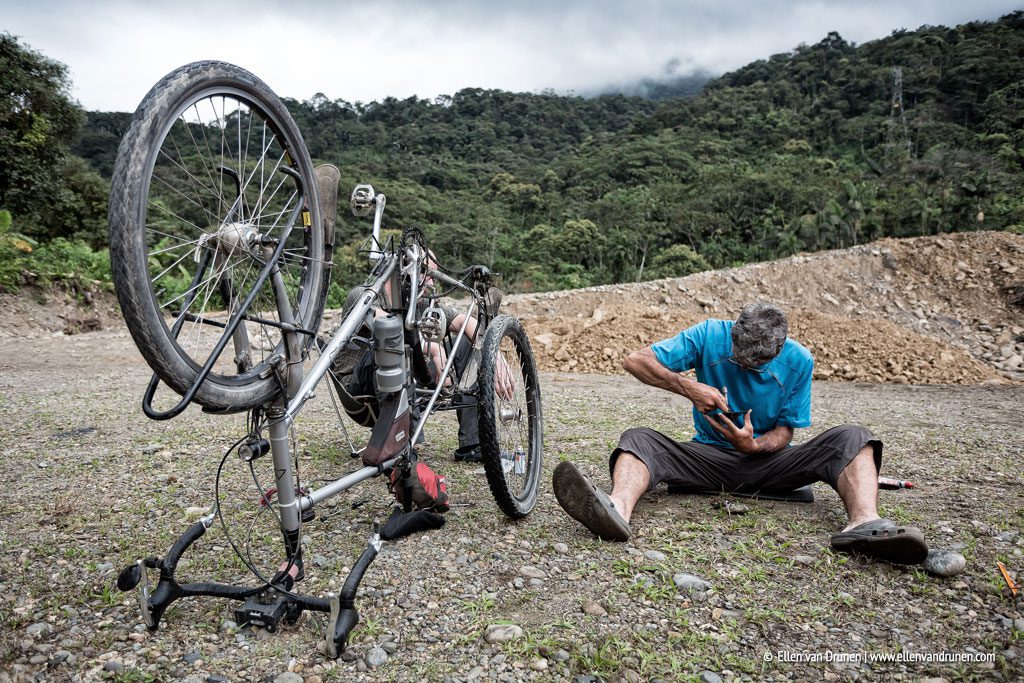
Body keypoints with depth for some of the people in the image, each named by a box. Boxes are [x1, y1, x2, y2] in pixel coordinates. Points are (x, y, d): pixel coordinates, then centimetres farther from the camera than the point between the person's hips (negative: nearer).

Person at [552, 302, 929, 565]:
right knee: (637, 438, -27)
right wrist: (691, 387, -26)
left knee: (852, 438, -22)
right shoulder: (711, 335, -10)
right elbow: (636, 360, -14)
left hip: (764, 461, 1)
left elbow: (784, 432, -3)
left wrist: (753, 445, -26)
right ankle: (618, 510, -60)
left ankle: (865, 522, -51)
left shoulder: (798, 361, -7)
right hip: (709, 457, 0)